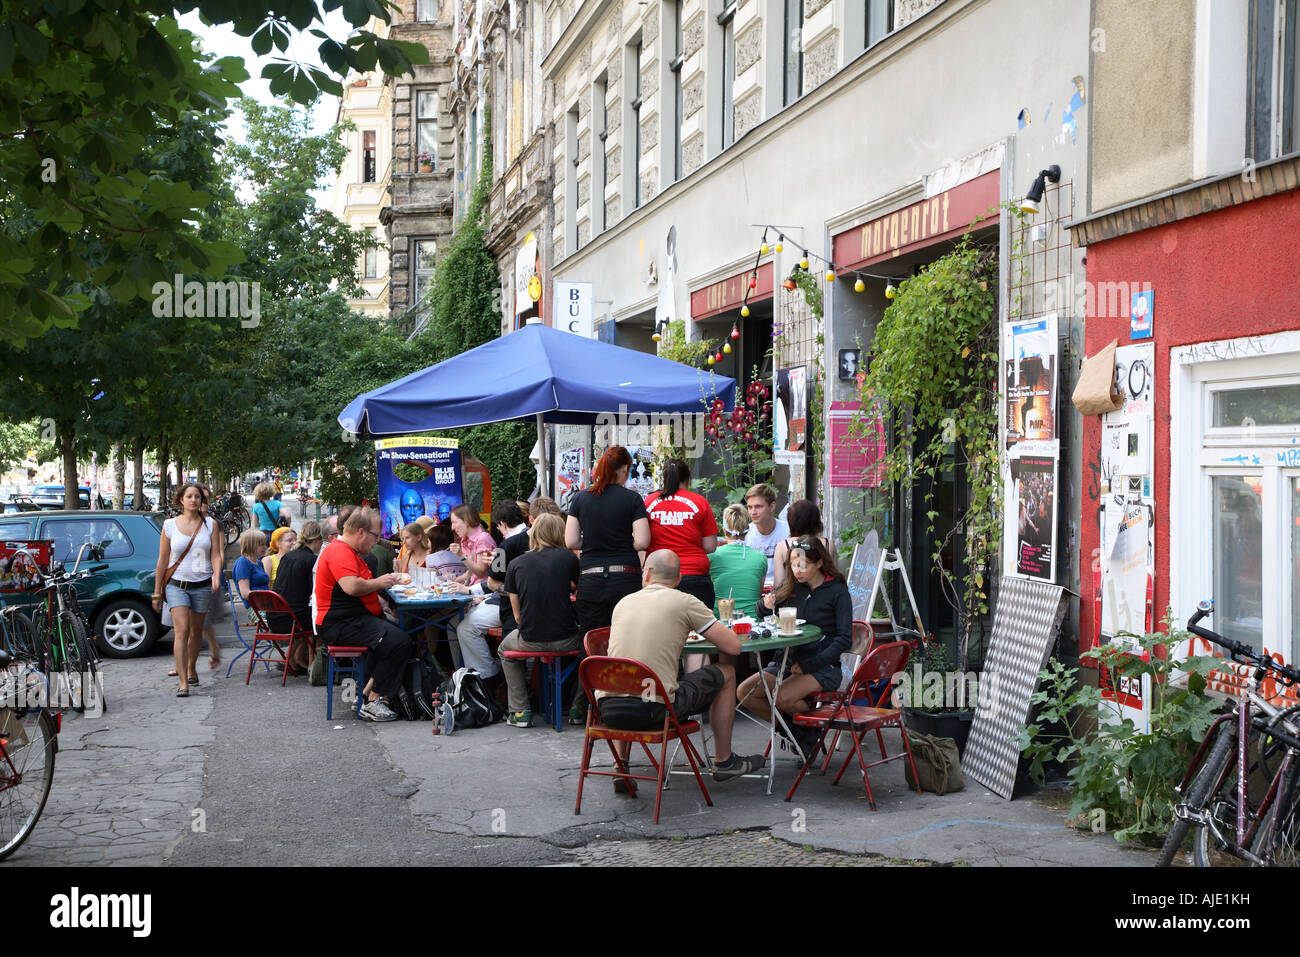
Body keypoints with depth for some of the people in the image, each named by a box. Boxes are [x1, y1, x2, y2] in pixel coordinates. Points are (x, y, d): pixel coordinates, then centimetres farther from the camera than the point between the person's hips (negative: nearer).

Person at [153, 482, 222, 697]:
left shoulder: (210, 524, 5)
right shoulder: (170, 525, 3)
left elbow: (216, 555, 3)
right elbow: (163, 561, 6)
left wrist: (217, 575, -18)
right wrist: (157, 593, 8)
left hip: (202, 585, 2)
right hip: (177, 584, -2)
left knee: (196, 631, 11)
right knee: (182, 630, -14)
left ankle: (191, 670, 35)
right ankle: (182, 682, -16)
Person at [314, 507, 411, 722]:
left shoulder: (348, 551, 22)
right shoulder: (339, 552, -14)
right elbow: (352, 586, -28)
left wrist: (385, 581, 14)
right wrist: (378, 583, -12)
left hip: (355, 619, 11)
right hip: (340, 623, -11)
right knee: (398, 641, -24)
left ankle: (367, 690, 5)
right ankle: (373, 702, -18)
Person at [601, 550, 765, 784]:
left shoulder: (623, 603, 15)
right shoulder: (685, 602, 1)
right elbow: (734, 647, 1)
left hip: (608, 709, 5)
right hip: (653, 710, -4)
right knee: (725, 673, 18)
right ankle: (724, 762, 28)